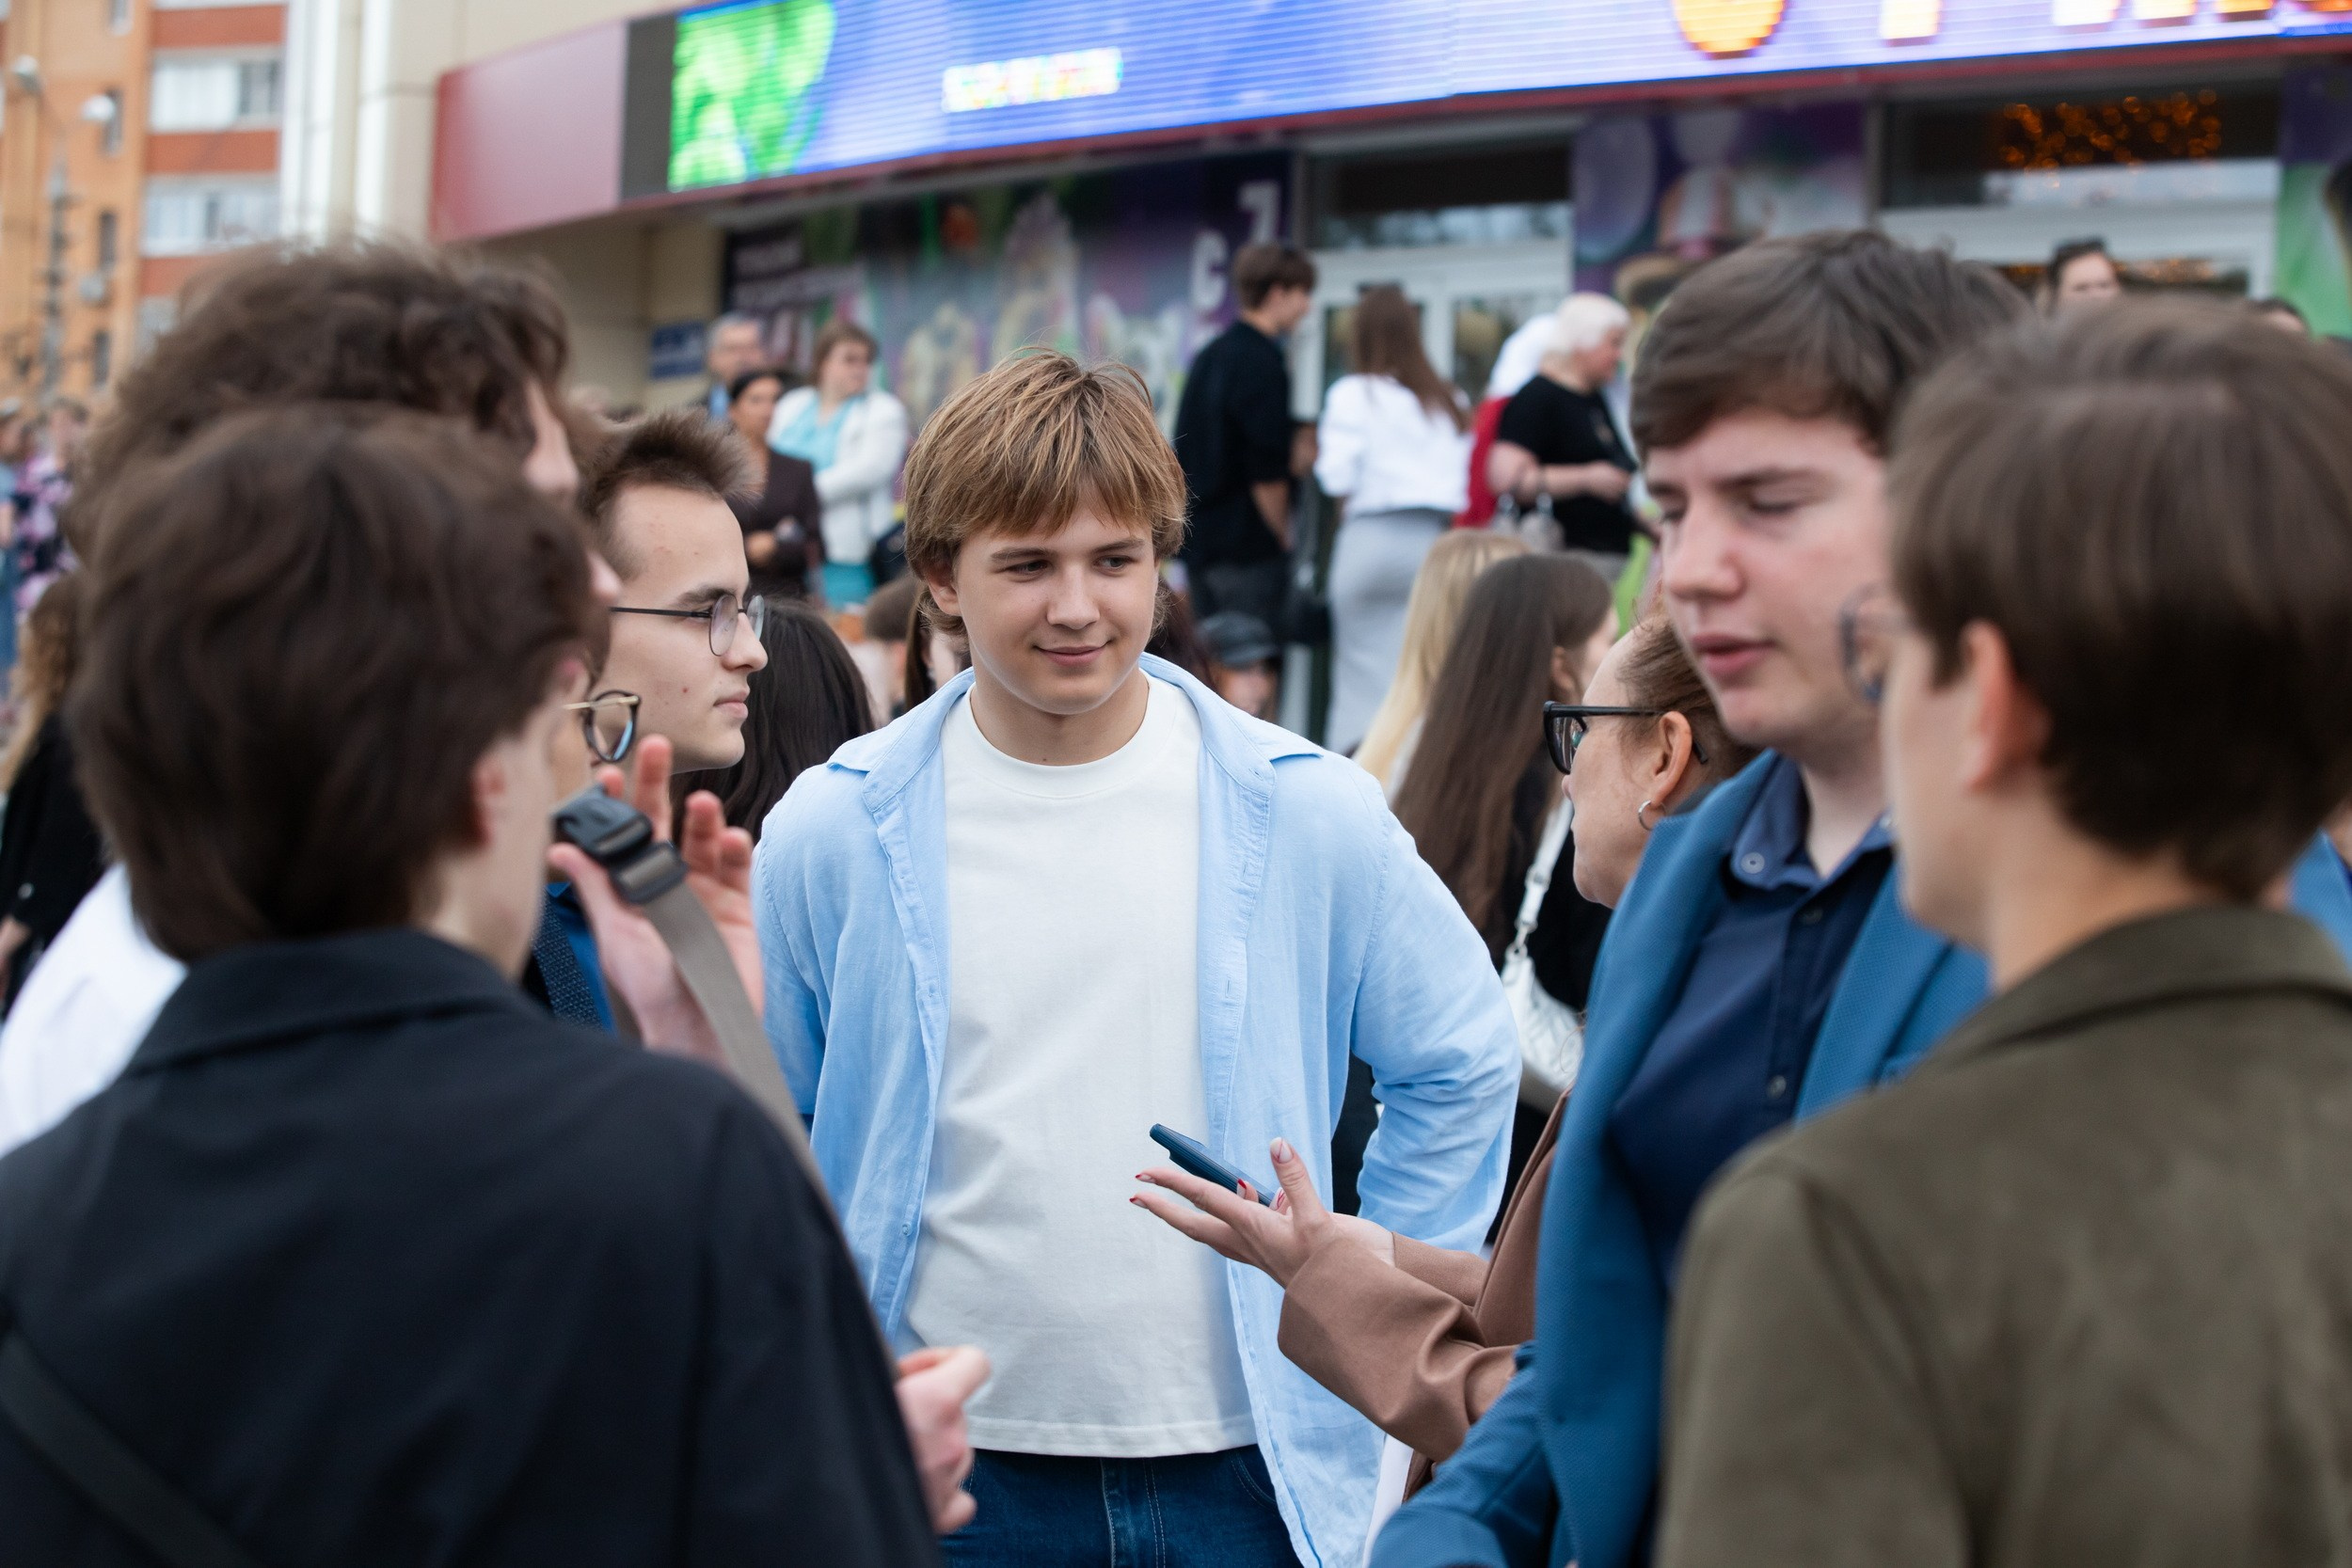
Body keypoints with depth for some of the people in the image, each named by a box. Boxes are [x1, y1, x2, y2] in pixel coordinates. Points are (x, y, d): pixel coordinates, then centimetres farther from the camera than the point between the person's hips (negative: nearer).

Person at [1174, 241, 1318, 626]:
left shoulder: (1208, 355, 14)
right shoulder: (1261, 362, -13)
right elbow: (1267, 472, -16)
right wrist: (1284, 536, -5)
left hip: (1200, 540, 9)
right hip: (1249, 550, -9)